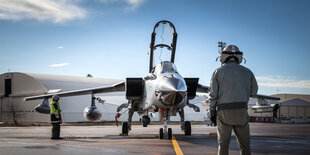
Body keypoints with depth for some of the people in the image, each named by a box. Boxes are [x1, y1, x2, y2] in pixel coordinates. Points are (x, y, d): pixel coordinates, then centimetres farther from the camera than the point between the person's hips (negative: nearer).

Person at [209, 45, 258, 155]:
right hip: (241, 111, 1)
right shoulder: (247, 72, 7)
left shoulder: (218, 72, 1)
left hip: (224, 112, -1)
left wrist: (212, 113, 3)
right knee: (244, 145, 8)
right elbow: (253, 92, 13)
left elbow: (213, 95, -2)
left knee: (223, 144, 6)